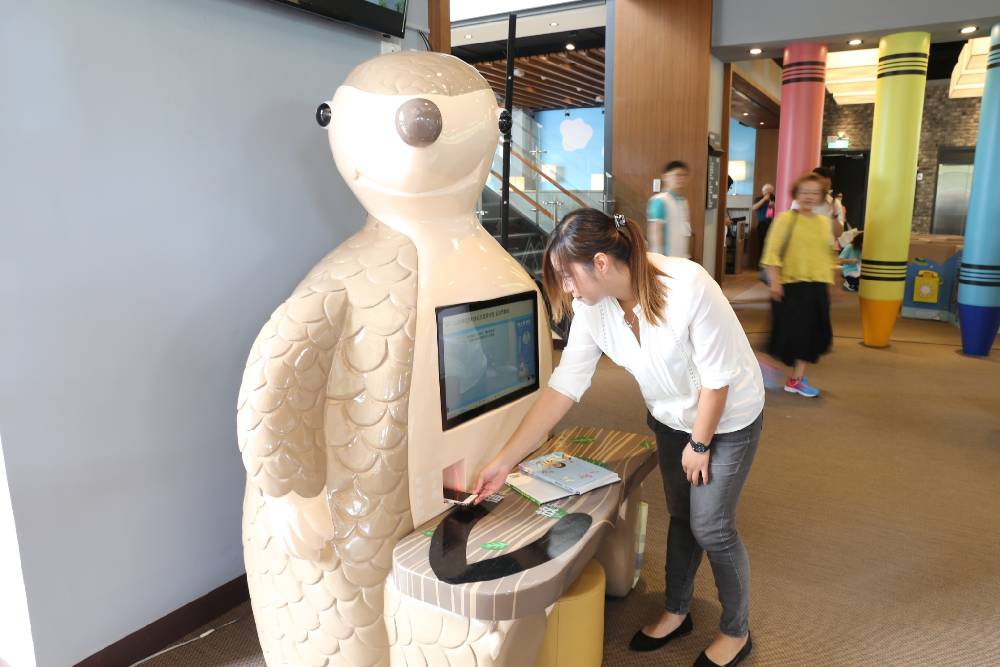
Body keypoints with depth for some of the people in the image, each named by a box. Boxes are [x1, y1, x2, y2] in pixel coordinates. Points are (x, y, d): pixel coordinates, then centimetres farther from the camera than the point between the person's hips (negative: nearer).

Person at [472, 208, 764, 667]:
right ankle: (677, 612, 41)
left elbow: (717, 376, -25)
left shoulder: (687, 286, -35)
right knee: (681, 517, 18)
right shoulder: (592, 308, -17)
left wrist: (700, 444, -14)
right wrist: (504, 461, -18)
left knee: (711, 527, 2)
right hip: (670, 418, 5)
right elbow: (563, 387, -16)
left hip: (727, 418, -5)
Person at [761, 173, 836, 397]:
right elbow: (772, 252, -11)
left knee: (812, 331, 7)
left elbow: (828, 254, 18)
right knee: (788, 331, -3)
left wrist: (828, 281, 14)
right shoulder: (786, 218, -7)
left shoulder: (824, 222, 10)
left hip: (817, 286, 6)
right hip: (791, 284, -6)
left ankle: (797, 378, 18)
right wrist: (774, 281, -17)